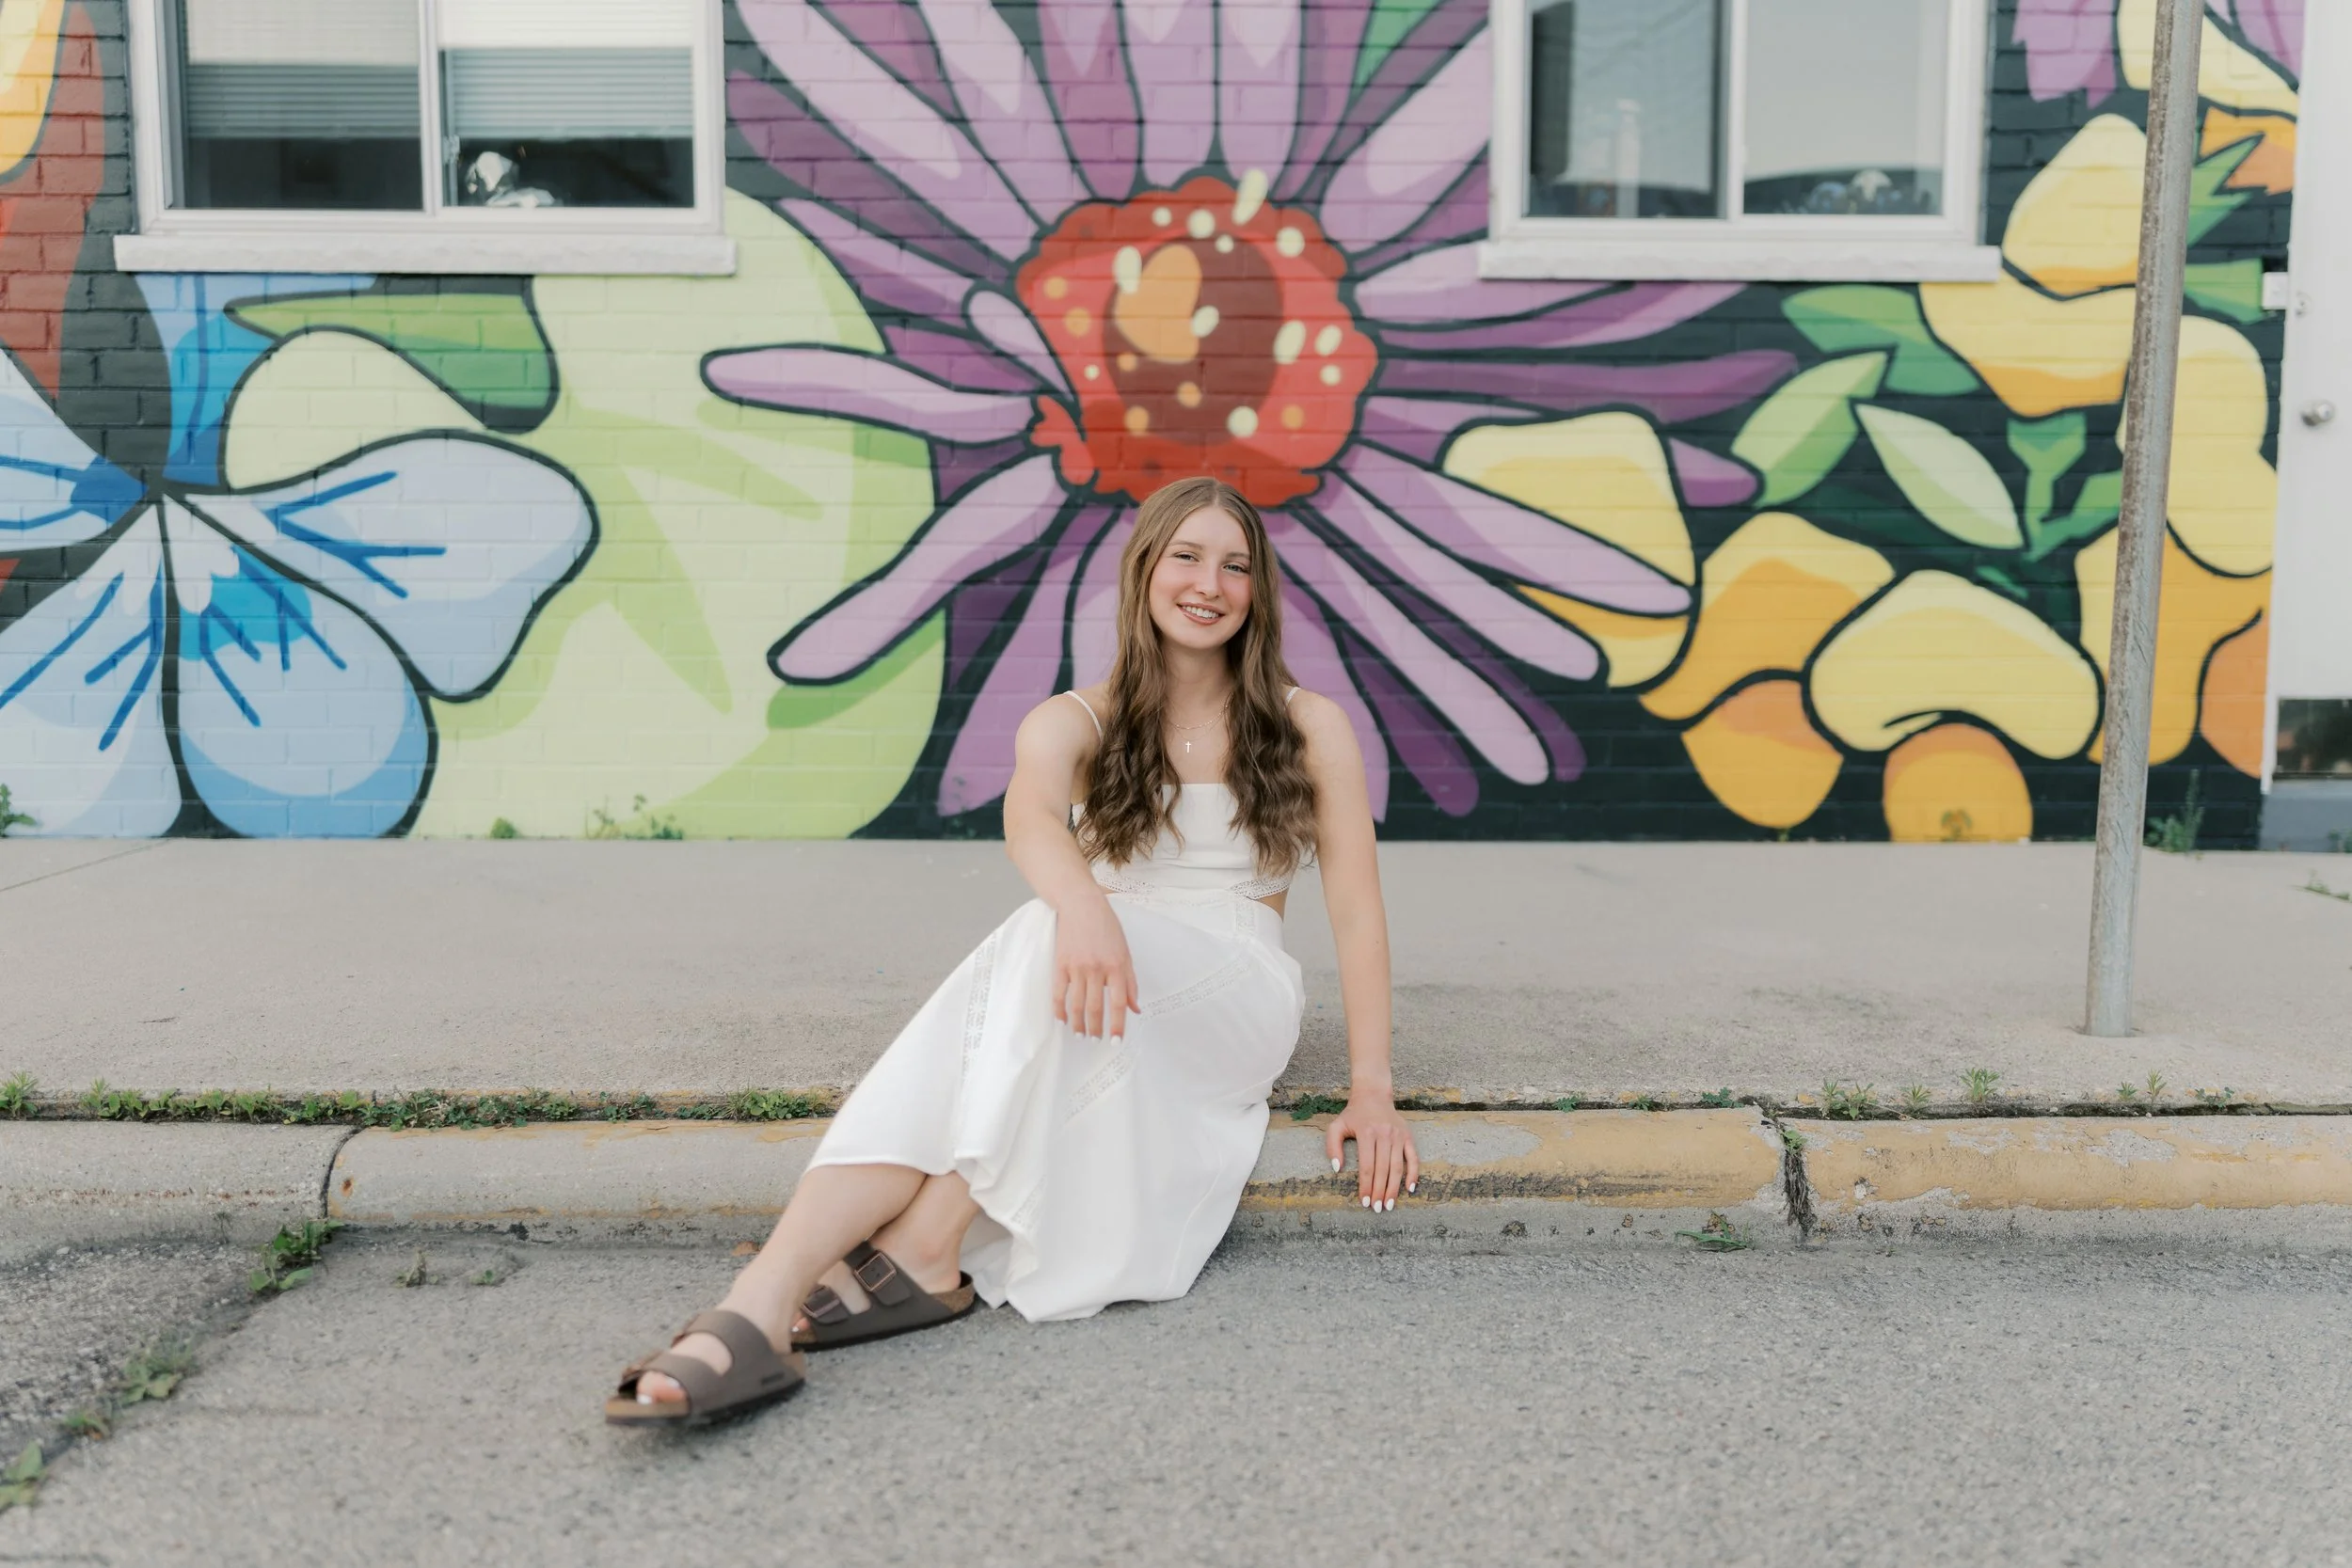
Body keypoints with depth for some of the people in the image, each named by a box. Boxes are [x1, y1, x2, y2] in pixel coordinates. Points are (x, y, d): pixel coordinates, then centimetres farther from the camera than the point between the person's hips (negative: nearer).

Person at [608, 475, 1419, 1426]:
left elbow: (1355, 908, 3)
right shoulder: (1074, 724, 7)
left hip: (1240, 1006, -1)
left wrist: (1371, 1089, -6)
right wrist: (1084, 906, -41)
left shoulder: (1308, 730, 8)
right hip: (1113, 978, 1)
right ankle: (761, 1308, -51)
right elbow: (1029, 819, -17)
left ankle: (927, 1251, -38)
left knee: (1047, 941, -34)